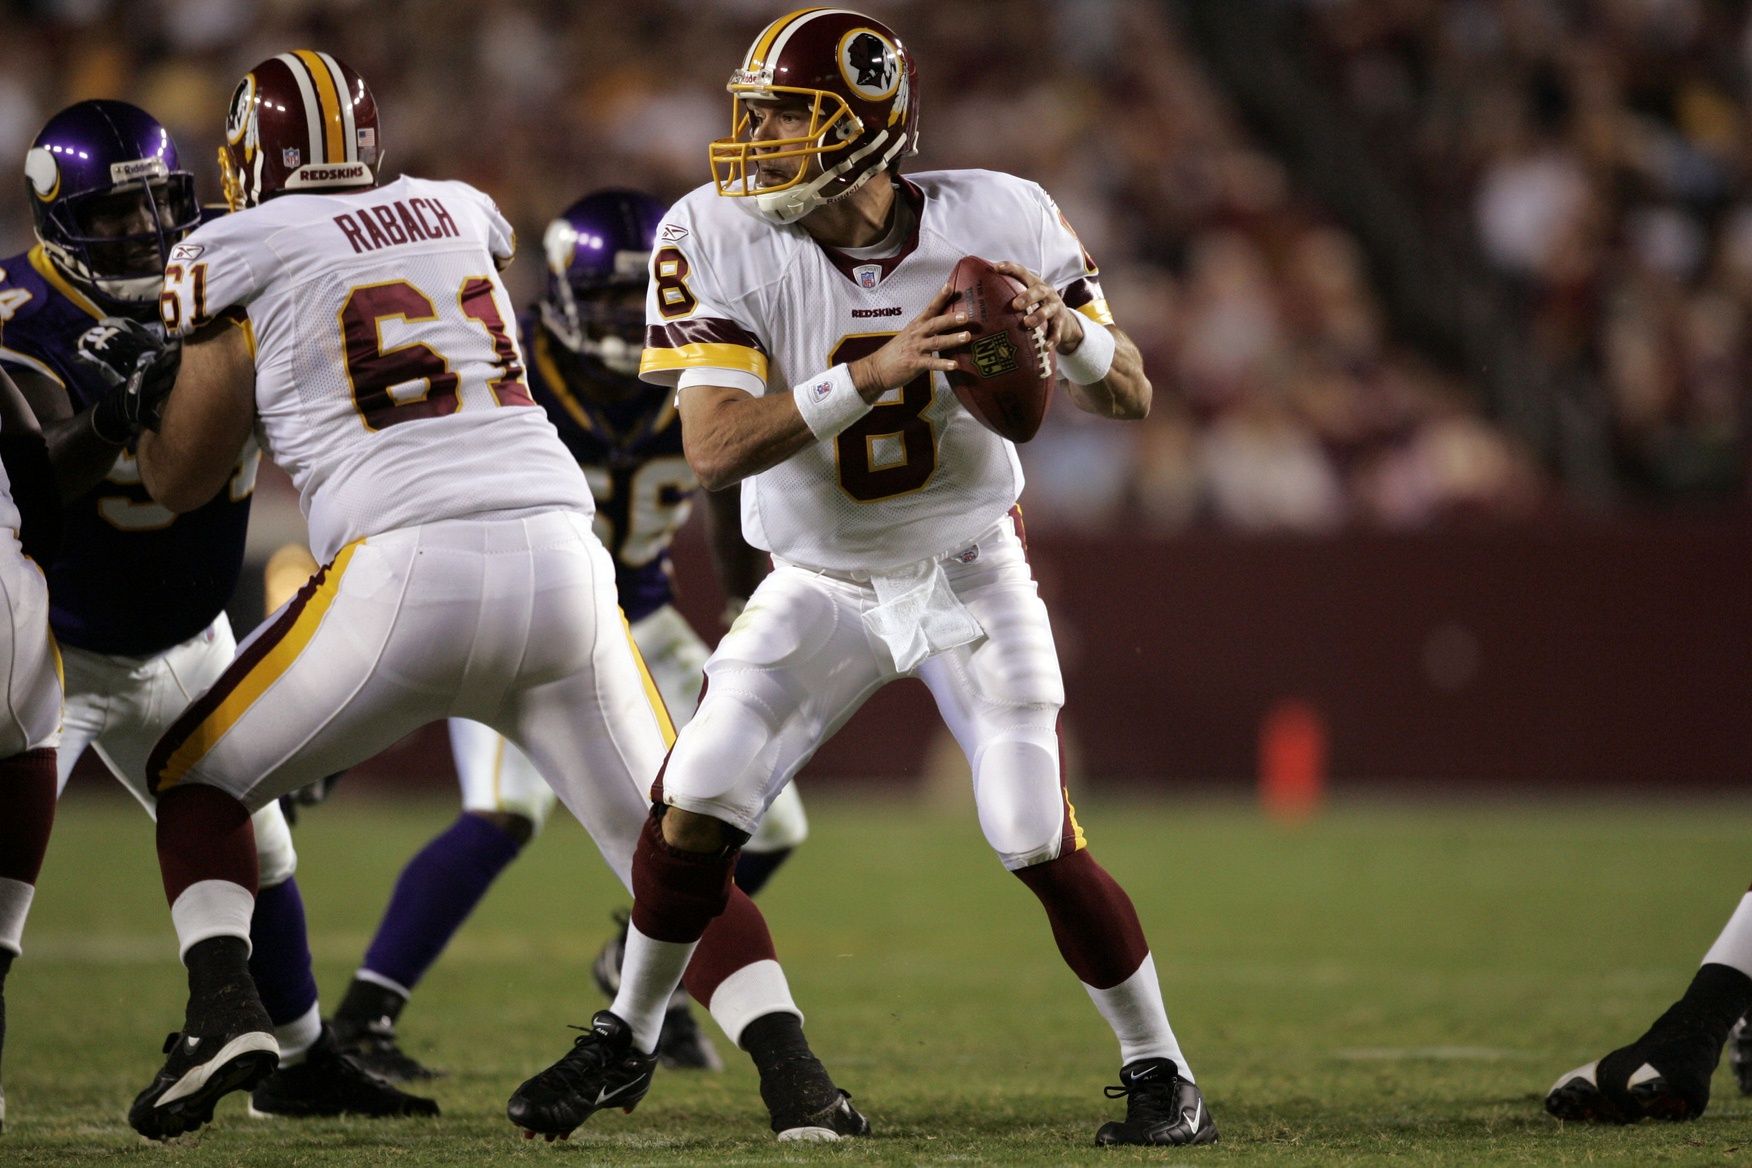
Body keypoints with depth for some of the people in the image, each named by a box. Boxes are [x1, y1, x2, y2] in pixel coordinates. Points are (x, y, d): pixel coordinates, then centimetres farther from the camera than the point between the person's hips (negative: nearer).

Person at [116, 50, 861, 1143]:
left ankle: (225, 1006, -8)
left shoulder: (242, 255, 7)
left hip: (406, 569, -4)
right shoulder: (459, 216, 21)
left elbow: (182, 478, 15)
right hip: (562, 560, 4)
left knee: (199, 780, 16)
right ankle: (791, 1068, -8)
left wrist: (156, 372, 34)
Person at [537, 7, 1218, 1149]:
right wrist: (872, 374, -41)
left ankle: (1159, 1068, 9)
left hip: (968, 571, -1)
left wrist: (1072, 333, -33)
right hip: (822, 584, 1)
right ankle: (624, 1037, 13)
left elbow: (1132, 397, -9)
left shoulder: (997, 223, -18)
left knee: (1040, 844, -10)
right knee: (694, 807, -11)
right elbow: (714, 447, -28)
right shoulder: (720, 239, -20)